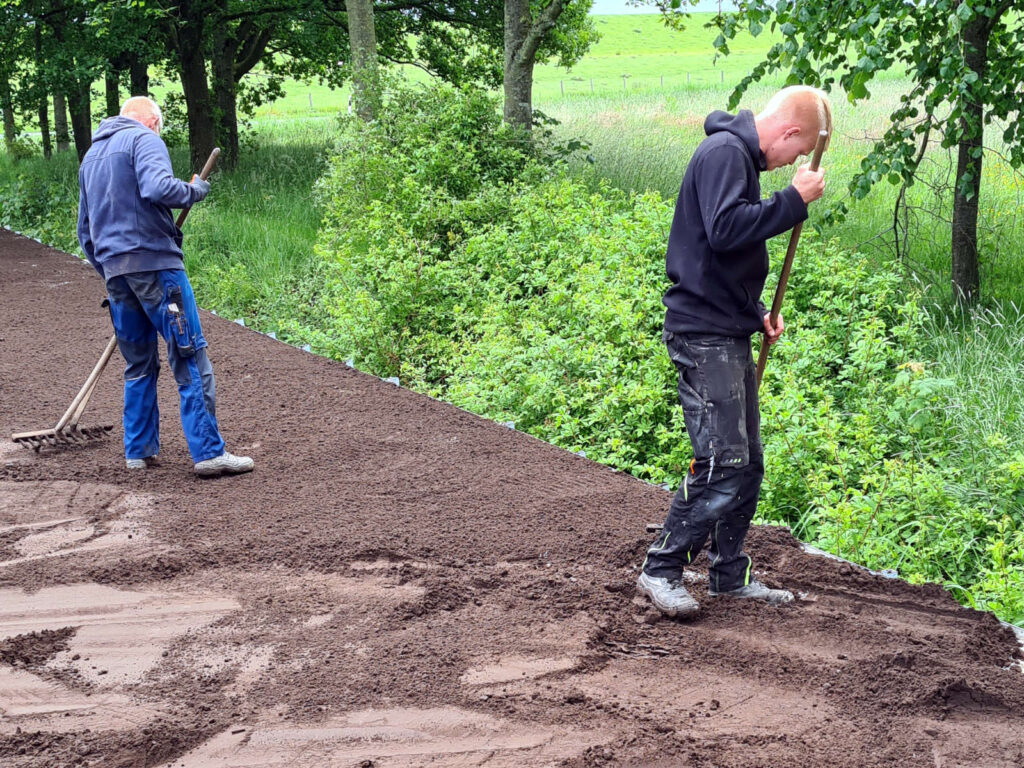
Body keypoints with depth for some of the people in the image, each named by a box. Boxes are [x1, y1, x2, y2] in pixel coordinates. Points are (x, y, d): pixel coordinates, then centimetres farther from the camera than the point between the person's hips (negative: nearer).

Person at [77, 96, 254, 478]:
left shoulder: (91, 156, 23)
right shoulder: (144, 140, -1)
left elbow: (85, 234, 25)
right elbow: (157, 188, -22)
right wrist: (195, 190, -4)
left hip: (114, 270, 8)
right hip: (153, 262, -8)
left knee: (138, 365, 16)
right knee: (190, 360, -5)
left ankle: (138, 451, 18)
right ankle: (208, 452, -8)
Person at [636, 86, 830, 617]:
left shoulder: (741, 156, 19)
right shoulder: (724, 152, -12)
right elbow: (725, 230, -28)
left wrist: (756, 312, 15)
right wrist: (794, 200, -18)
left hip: (729, 336, 11)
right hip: (704, 336, -11)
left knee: (746, 463, 13)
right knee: (722, 462, -13)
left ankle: (730, 575, 21)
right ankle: (661, 570, -3)